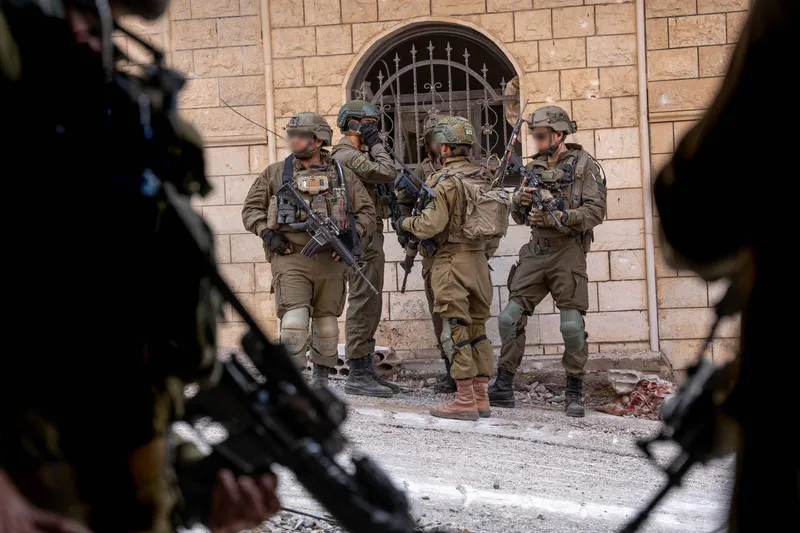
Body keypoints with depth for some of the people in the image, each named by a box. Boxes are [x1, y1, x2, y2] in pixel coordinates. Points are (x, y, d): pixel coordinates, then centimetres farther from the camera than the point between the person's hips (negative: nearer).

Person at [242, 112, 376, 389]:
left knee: (326, 322, 9)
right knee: (294, 321, -15)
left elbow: (367, 212, 13)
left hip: (330, 260, 2)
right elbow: (251, 209, 11)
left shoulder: (343, 175, 9)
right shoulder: (275, 173, 8)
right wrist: (268, 233, -5)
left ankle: (321, 380, 24)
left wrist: (352, 234, -3)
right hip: (290, 258, -2)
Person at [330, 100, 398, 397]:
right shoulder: (348, 155, -13)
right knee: (363, 303, -10)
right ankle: (357, 376, -9)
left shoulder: (357, 155, 21)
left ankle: (365, 370, 17)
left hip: (369, 236, 11)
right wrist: (376, 143, -8)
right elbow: (387, 173, -21)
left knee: (370, 306, 12)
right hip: (362, 236, -11)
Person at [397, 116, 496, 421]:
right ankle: (481, 398, 13)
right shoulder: (483, 177, 10)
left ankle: (465, 401, -4)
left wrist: (404, 222, 0)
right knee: (477, 329, 11)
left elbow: (431, 224, -15)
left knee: (455, 331, -4)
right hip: (479, 259, 7)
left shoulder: (445, 181, -13)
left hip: (451, 260, -7)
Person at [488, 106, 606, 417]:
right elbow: (518, 217, 18)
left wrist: (558, 218, -20)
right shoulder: (534, 167, 16)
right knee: (510, 318, -1)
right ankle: (503, 387, 8)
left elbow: (596, 210, -9)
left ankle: (575, 392, 6)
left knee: (572, 324, -9)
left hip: (567, 250, -5)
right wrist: (521, 201, -4)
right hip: (535, 252, 5)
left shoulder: (583, 164, 0)